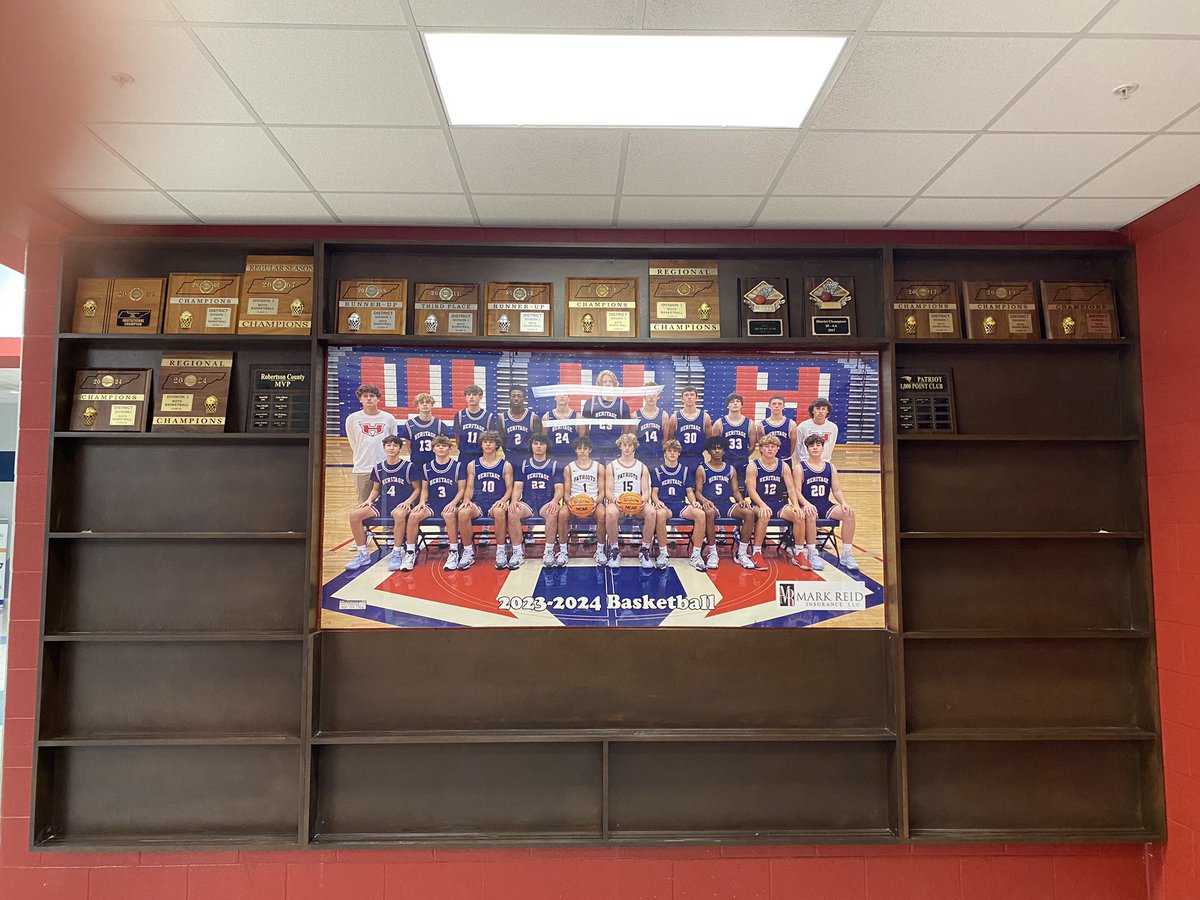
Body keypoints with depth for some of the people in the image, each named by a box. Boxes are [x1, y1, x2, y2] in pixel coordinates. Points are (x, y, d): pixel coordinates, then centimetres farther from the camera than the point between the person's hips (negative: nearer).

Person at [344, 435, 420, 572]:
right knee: (355, 515, -16)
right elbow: (376, 489, 19)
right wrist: (369, 500, 0)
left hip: (402, 505, -5)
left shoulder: (408, 467, -2)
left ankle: (397, 554, -26)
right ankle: (362, 554, -5)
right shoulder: (378, 468, 10)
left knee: (399, 514, -42)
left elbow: (417, 489, 1)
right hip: (383, 504, 5)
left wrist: (408, 502, -15)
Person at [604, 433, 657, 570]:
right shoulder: (612, 466, 14)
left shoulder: (642, 467, 17)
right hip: (617, 502, -1)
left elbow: (646, 491, 9)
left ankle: (645, 550, -20)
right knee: (610, 512, -39)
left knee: (651, 511, -34)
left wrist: (643, 499, -16)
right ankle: (614, 550, -21)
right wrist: (616, 500, -18)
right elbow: (608, 491, 5)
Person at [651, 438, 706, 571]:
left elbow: (689, 491, 15)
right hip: (665, 505, -2)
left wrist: (693, 502, -6)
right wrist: (657, 501, -15)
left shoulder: (685, 470, 16)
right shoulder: (658, 471, 12)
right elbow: (654, 492, 8)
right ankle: (663, 554, -28)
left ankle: (696, 555, -22)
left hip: (681, 505, 2)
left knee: (700, 514, -31)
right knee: (660, 514, -41)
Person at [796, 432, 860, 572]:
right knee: (810, 515, -39)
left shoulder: (830, 467, 11)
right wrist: (806, 504, -27)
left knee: (849, 513, -22)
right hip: (808, 506, -4)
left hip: (826, 506, 4)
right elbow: (797, 491, -8)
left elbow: (837, 491, 10)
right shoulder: (801, 468, 0)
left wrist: (843, 503, -10)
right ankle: (812, 554, -28)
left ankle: (847, 554, -14)